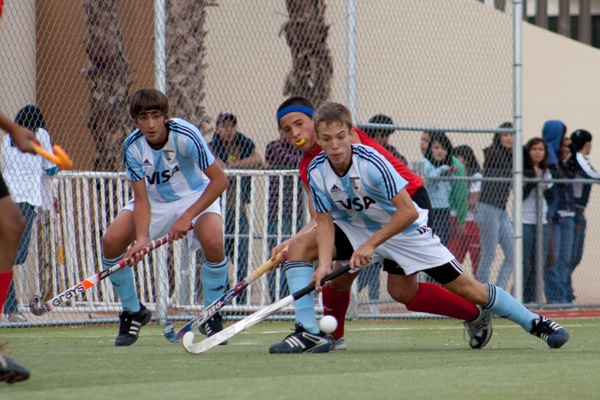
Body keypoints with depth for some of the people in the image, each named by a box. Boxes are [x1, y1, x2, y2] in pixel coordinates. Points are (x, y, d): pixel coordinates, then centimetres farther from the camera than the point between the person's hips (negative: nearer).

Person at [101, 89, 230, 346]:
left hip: (195, 197, -3)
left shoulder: (185, 135, -29)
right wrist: (141, 237, -37)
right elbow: (141, 199, -19)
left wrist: (187, 217, -31)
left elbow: (219, 180, -25)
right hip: (154, 200, 3)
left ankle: (211, 316, -8)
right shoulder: (133, 147, -19)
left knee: (213, 242, -33)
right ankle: (133, 312, 4)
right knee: (111, 241, -20)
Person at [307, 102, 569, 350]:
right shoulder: (317, 171, -17)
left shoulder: (371, 162, -31)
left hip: (405, 229, -4)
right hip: (354, 227, 4)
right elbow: (325, 221, -10)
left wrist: (370, 244, -31)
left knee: (466, 288, -6)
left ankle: (535, 323, 11)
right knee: (301, 247, -19)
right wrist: (324, 263, -27)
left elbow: (408, 211, -30)